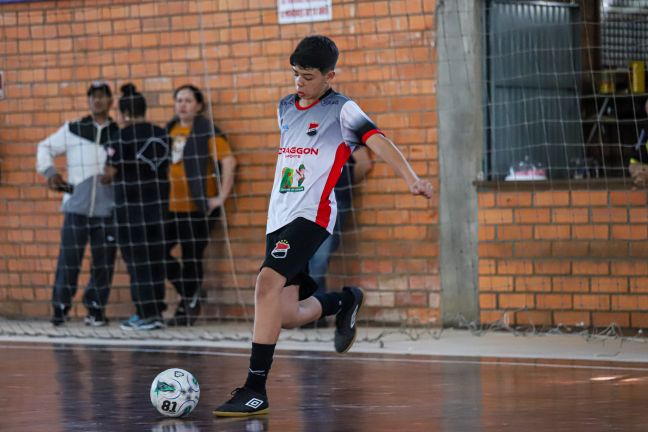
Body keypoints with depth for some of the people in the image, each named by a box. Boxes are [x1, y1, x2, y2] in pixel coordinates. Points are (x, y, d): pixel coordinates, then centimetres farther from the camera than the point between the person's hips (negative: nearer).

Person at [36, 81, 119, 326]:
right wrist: (49, 172, 4)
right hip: (76, 206, -1)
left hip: (107, 209, 1)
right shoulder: (72, 130, 8)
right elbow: (45, 148, 18)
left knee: (104, 261, 1)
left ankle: (96, 308, 12)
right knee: (69, 258, -5)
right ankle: (60, 306, 5)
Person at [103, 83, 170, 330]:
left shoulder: (121, 137, -9)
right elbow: (164, 168, 11)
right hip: (158, 202, 6)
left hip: (131, 205, -6)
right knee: (155, 258, 11)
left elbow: (110, 173, -7)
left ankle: (147, 315, -3)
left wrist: (103, 181, 14)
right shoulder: (161, 135, 7)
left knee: (138, 260, -1)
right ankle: (155, 312, 14)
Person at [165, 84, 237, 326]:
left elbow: (228, 161, -15)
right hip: (171, 206, 6)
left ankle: (189, 306, 14)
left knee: (191, 258, -1)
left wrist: (221, 197, -17)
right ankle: (190, 295, 21)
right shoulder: (169, 130, 10)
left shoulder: (207, 131, -7)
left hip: (198, 207, -6)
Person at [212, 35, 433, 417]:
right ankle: (345, 301, 37)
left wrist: (411, 178, -34)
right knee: (286, 316, 3)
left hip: (312, 215, -7)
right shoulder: (286, 107, 17)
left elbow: (377, 141, -18)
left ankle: (255, 389, -26)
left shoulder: (342, 109, -3)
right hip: (279, 217, 7)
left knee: (268, 280, -27)